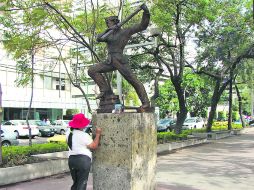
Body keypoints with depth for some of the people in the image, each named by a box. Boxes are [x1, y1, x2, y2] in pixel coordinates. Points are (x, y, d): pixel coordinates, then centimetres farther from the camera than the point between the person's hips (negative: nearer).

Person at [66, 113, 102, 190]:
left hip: (71, 159, 7)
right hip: (83, 160, -7)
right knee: (82, 184, 0)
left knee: (75, 183, 18)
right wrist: (98, 134, 0)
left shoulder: (68, 133, 7)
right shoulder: (84, 135, -13)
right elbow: (94, 146, -7)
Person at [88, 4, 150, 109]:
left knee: (133, 81, -9)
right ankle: (106, 90, -4)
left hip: (120, 61, -6)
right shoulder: (109, 35, 20)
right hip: (110, 62, 6)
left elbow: (143, 26, -1)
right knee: (92, 70, -3)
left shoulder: (126, 31, 4)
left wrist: (146, 12, -15)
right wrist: (108, 30, -12)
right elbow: (99, 39, 1)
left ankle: (145, 102, -2)